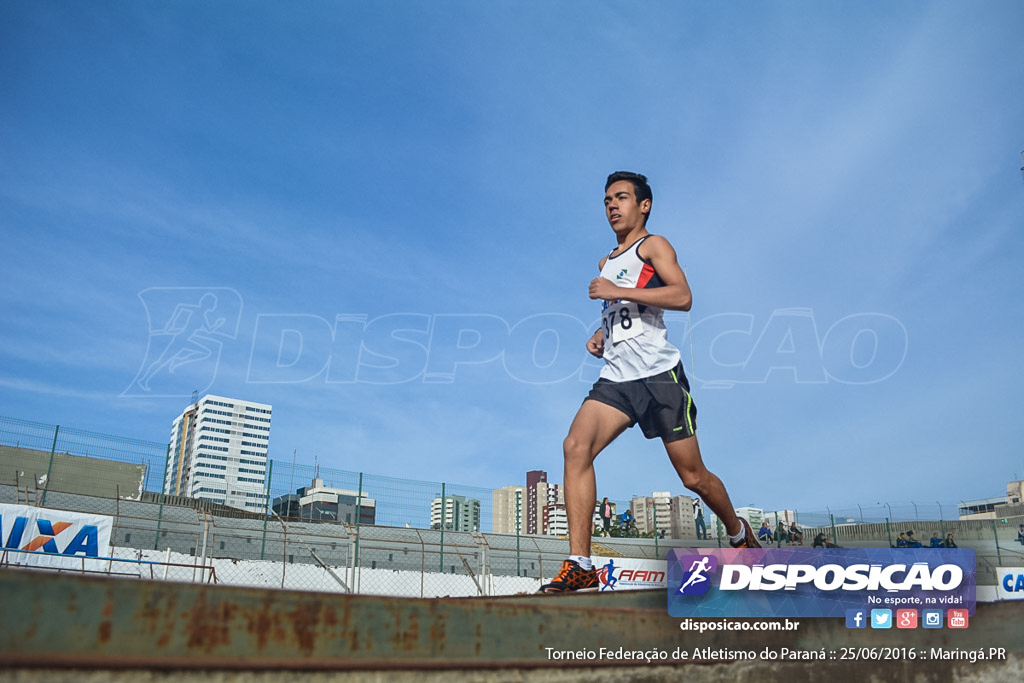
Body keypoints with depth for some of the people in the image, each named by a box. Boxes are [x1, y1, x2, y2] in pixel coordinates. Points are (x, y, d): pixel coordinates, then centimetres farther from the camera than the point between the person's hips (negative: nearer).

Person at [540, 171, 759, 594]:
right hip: (615, 377, 6)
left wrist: (617, 291, -17)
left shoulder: (653, 245, 3)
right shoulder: (606, 263, 24)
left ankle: (739, 533, 33)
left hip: (659, 374, -5)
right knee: (575, 446, -20)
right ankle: (580, 565, -21)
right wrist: (600, 334, 15)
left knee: (692, 476, 2)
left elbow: (683, 296, -14)